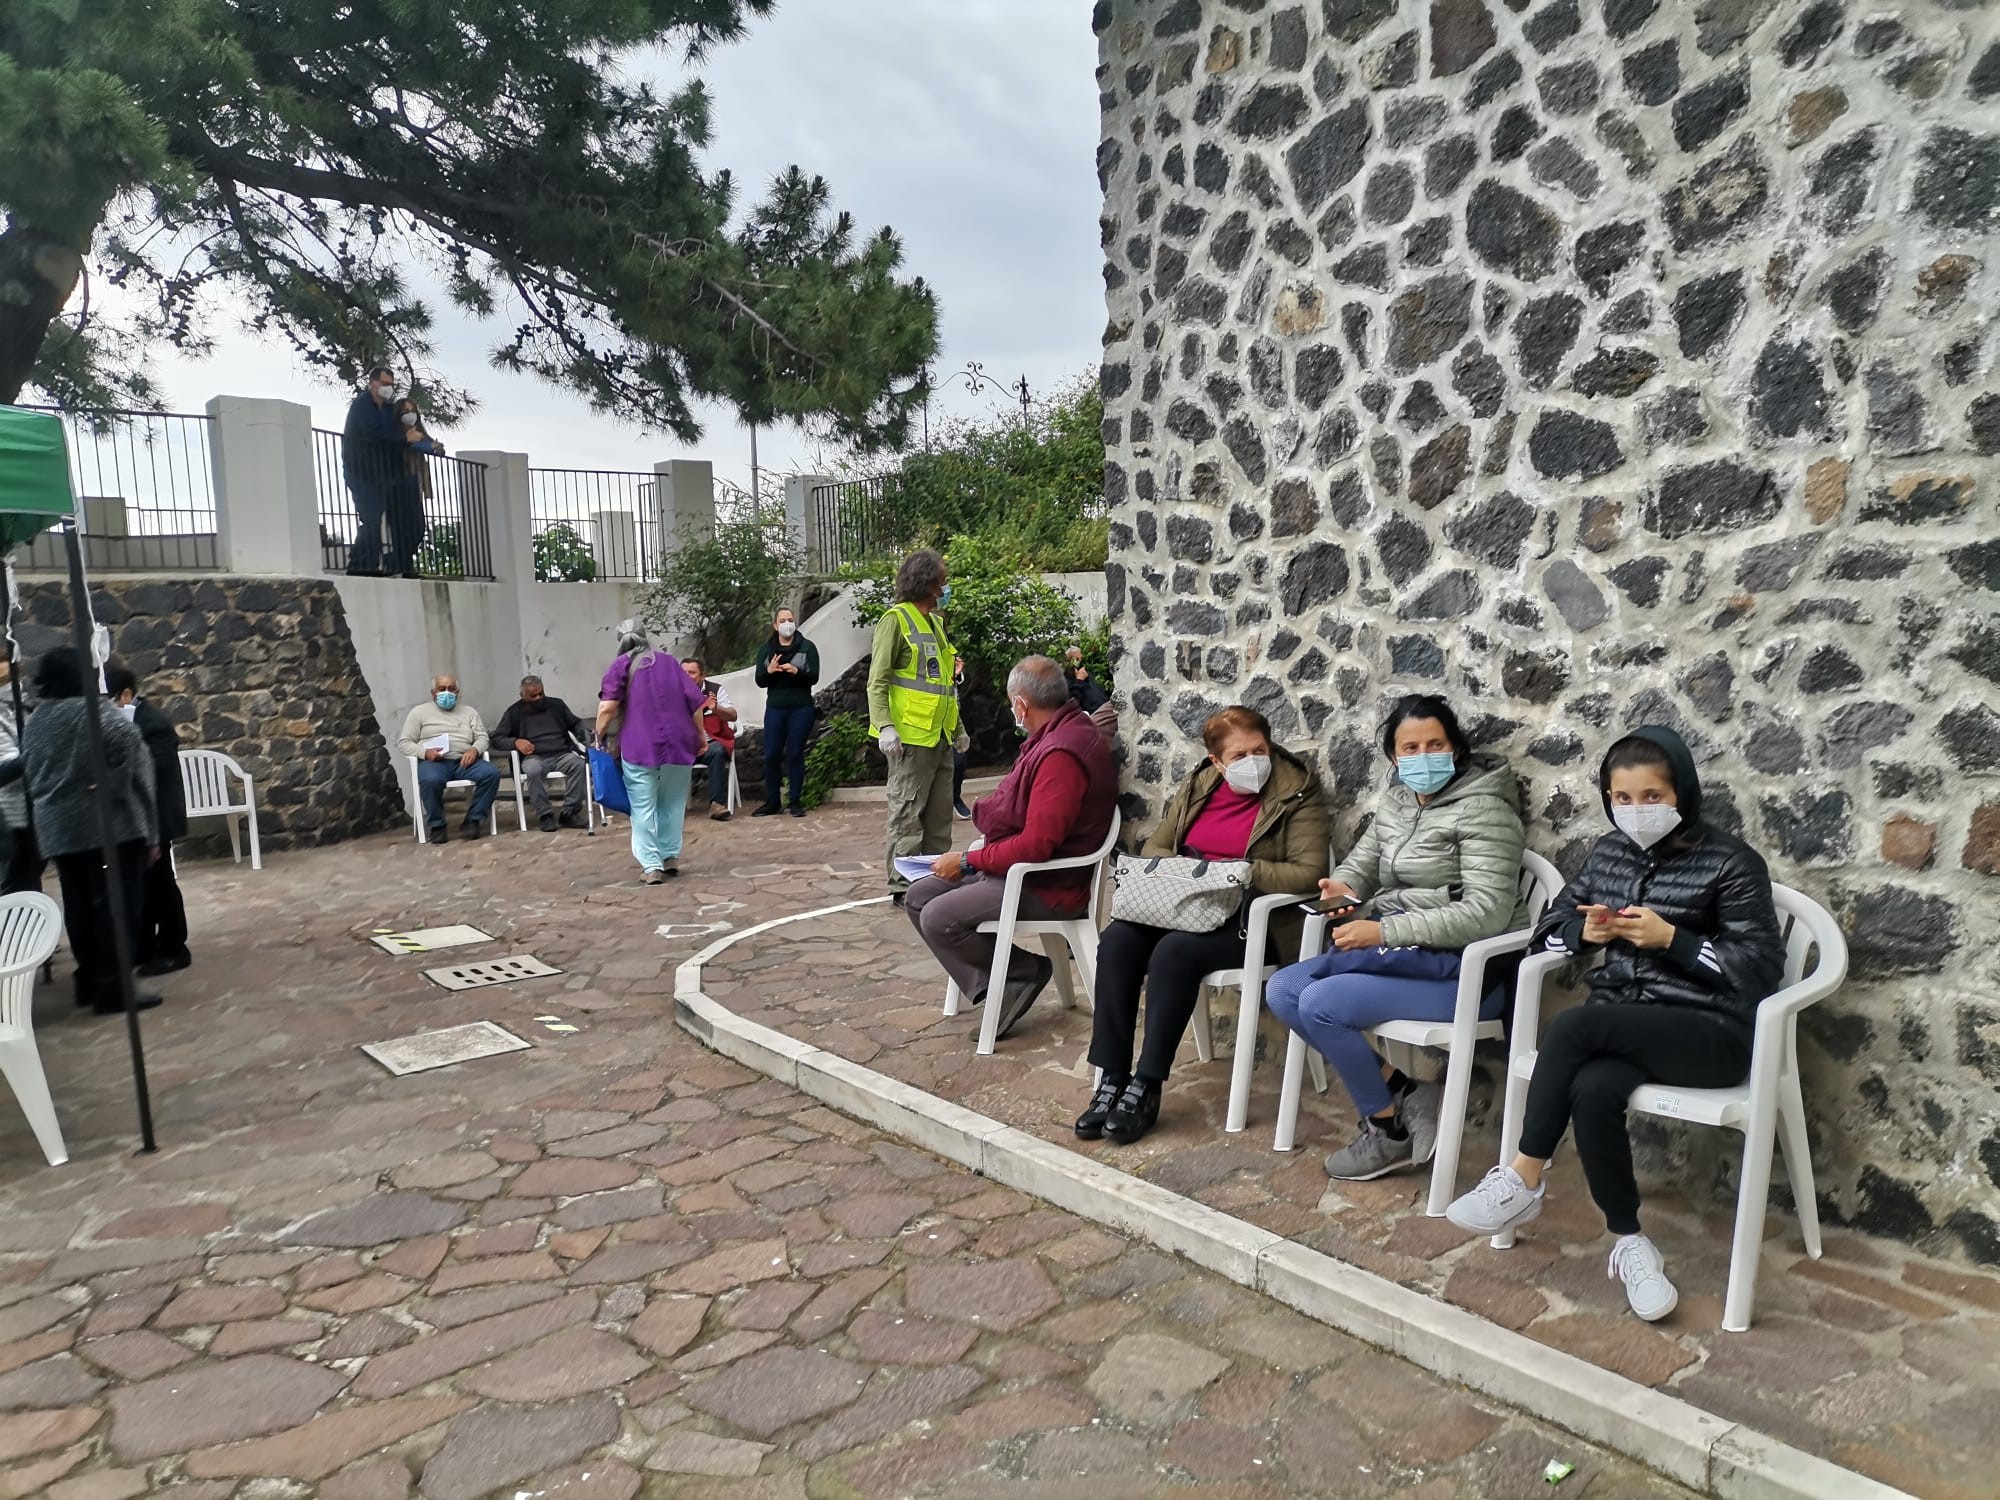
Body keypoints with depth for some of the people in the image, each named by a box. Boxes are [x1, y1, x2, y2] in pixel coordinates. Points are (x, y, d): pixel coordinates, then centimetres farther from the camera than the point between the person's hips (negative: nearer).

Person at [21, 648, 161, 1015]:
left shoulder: (33, 723, 11)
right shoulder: (100, 715, -9)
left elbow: (32, 779, 18)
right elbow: (136, 774, -9)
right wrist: (151, 832, -4)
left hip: (58, 831, 7)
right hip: (111, 825, -7)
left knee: (79, 907, 14)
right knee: (115, 906, -3)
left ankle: (89, 981, 22)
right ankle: (112, 988, -3)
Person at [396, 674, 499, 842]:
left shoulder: (469, 711, 23)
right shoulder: (419, 712, 15)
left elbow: (482, 737, 16)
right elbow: (403, 742, 8)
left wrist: (475, 749, -9)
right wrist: (424, 752, -12)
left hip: (464, 761, 3)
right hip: (433, 762, -3)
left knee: (492, 772, -28)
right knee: (431, 780, -39)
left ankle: (473, 820, -18)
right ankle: (436, 825, -17)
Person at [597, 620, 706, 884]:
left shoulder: (620, 665, 5)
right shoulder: (669, 661, 15)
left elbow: (608, 707, -9)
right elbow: (694, 701, 9)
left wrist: (600, 736, 3)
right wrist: (700, 735, 18)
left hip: (640, 744, -3)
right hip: (678, 742, 3)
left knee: (643, 807, 0)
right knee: (673, 803, 15)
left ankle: (651, 865, -7)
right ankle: (671, 857, 18)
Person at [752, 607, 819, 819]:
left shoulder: (807, 647, 2)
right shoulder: (766, 649, 9)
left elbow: (814, 677, -6)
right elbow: (759, 681, 5)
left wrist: (797, 671, -26)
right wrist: (769, 671, -17)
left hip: (801, 708, -2)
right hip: (775, 708, 2)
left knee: (795, 754, -1)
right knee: (771, 755, 1)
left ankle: (796, 802, 7)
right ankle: (772, 802, 10)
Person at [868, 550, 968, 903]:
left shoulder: (935, 622, 18)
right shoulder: (896, 620, -6)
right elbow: (877, 681, -12)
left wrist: (957, 727, 24)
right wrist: (885, 726, -23)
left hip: (939, 736, 8)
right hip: (910, 736, -8)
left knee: (940, 812, 11)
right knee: (908, 811, -4)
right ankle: (903, 884, 1)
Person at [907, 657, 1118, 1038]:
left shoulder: (1061, 753, -24)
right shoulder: (1058, 734, 9)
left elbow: (1036, 845, -27)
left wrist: (968, 861, -17)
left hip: (1047, 886, -11)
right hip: (1016, 867, 11)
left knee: (938, 919, -21)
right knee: (918, 897, 4)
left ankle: (1025, 971, -1)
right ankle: (990, 988, -1)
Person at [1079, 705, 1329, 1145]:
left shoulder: (1297, 791, -3)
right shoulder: (1198, 786, 12)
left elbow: (1308, 872, -11)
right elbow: (1154, 847, 16)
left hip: (1255, 920, -5)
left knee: (1175, 950, -33)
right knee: (1117, 940, -23)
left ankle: (1146, 1087, -21)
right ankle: (1111, 1080, -18)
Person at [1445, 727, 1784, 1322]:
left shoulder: (1731, 862, -3)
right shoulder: (1609, 852, 13)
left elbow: (1762, 967, -7)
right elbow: (1548, 925, 20)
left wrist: (1670, 938, -17)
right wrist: (1587, 931, -3)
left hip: (1709, 1032, -4)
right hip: (1621, 1026, 5)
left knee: (1571, 1026, -33)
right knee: (1592, 1089, -32)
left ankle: (1524, 1181, -21)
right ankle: (1630, 1242, -13)